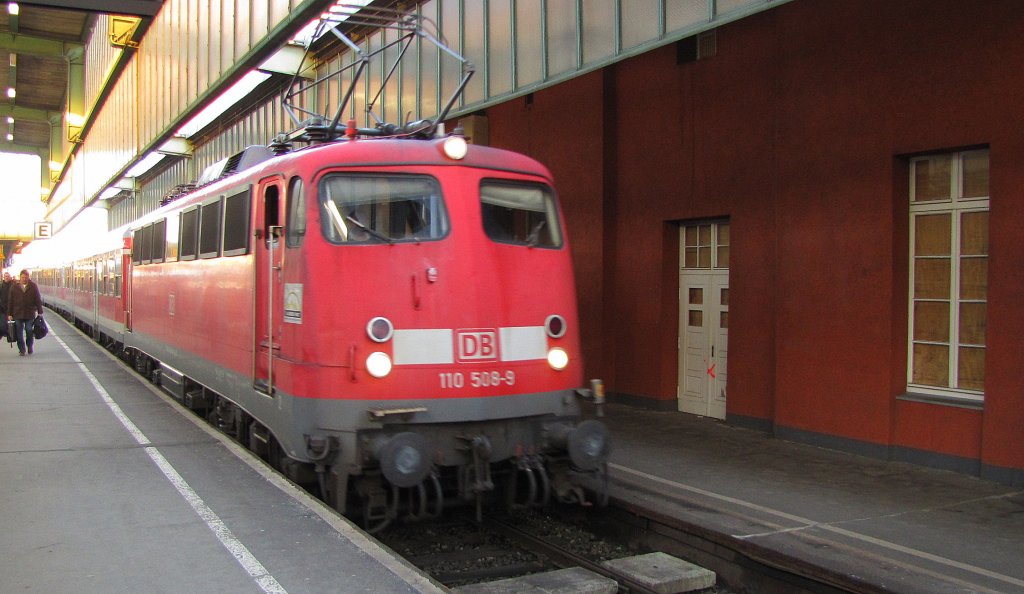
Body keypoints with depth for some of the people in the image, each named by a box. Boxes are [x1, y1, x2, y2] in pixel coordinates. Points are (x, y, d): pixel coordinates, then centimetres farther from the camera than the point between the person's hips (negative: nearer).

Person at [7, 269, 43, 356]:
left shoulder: (33, 286, 2)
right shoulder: (14, 286, 3)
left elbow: (38, 299, 4)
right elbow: (10, 301, 5)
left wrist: (40, 312, 0)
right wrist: (9, 314, 2)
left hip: (30, 313, -1)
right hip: (17, 313, 1)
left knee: (29, 331, 2)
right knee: (19, 332, 3)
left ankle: (30, 346, 23)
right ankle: (21, 349, 11)